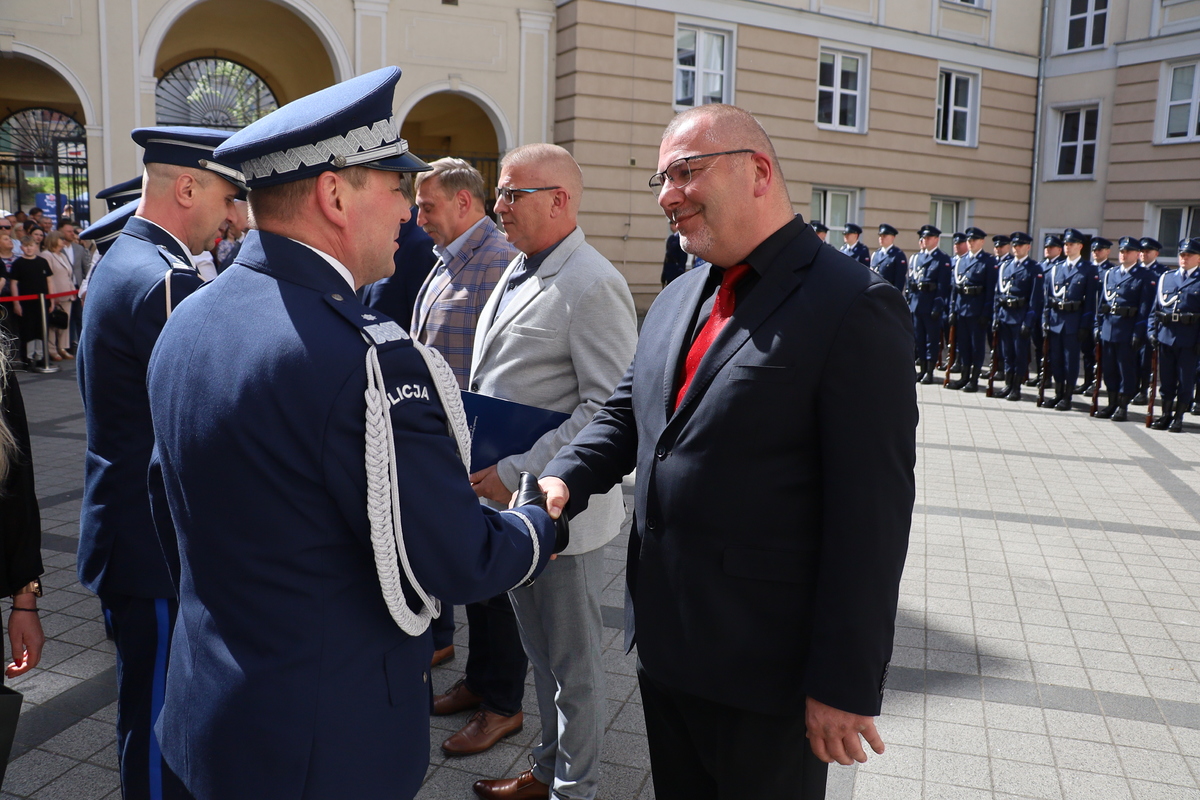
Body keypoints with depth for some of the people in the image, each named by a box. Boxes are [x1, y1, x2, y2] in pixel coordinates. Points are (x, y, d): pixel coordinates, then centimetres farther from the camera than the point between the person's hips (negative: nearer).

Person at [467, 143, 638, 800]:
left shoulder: (592, 286, -17)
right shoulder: (518, 270, 11)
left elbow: (609, 408, -22)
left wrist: (517, 472, -22)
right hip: (509, 496, 9)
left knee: (572, 662, 10)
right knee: (538, 649, 22)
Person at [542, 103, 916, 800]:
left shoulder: (856, 306, -16)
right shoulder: (675, 302, 9)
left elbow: (873, 511, -18)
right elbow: (625, 415, 15)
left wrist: (846, 684, -17)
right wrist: (565, 481, -6)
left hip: (766, 666, -7)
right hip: (664, 643, 7)